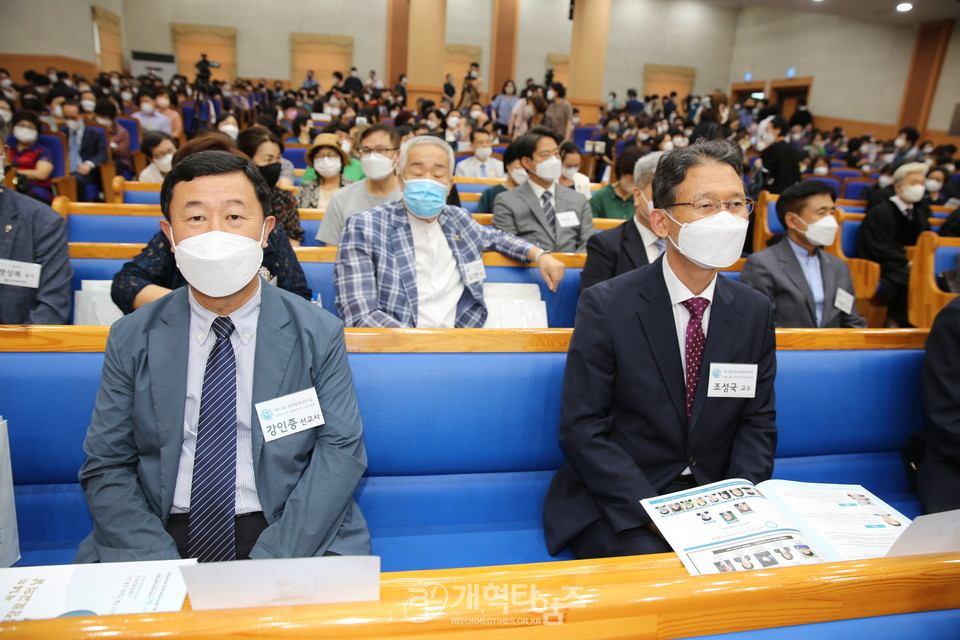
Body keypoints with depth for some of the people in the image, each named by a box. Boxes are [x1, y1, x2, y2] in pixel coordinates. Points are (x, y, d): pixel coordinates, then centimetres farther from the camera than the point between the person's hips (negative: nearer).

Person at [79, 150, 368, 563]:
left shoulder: (318, 334, -2)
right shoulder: (131, 339, 4)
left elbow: (340, 450, -6)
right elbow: (106, 467, 3)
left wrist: (271, 566, -17)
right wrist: (162, 569, -12)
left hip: (283, 536, -1)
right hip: (167, 534, 2)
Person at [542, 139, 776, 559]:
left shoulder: (755, 311, 3)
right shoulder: (605, 305, -12)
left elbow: (758, 422, 5)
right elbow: (582, 429, -13)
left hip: (715, 498, 4)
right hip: (618, 505, -4)